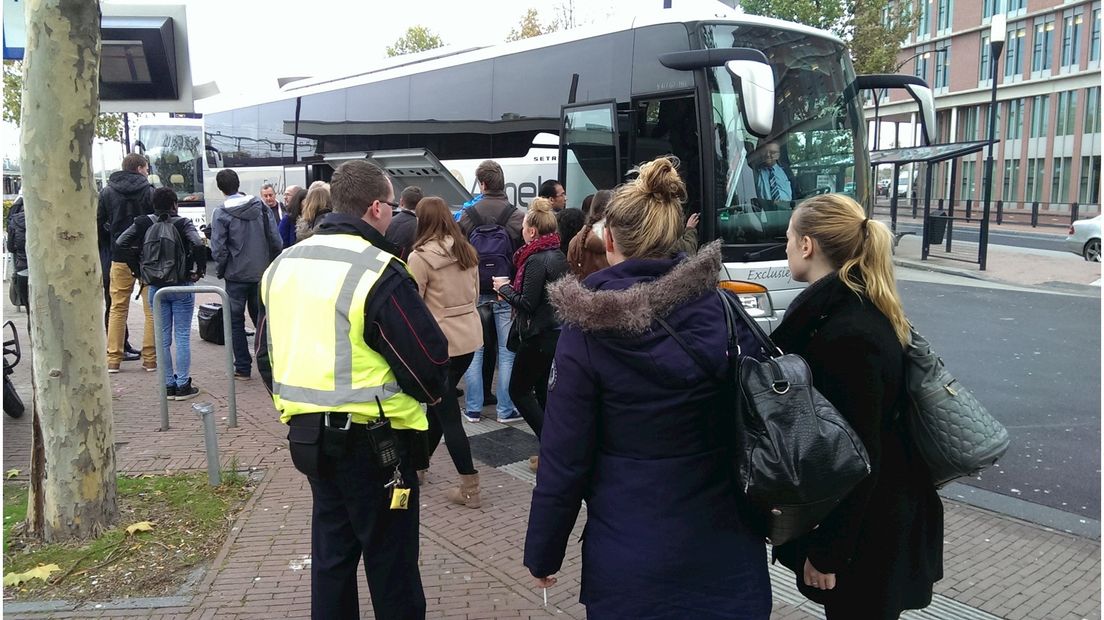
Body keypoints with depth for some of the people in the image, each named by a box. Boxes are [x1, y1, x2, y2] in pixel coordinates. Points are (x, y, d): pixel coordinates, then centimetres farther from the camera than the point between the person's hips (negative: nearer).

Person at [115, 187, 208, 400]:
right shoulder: (183, 223, -8)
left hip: (156, 287, 3)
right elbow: (198, 244, -24)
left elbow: (121, 243, -3)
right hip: (182, 287, -3)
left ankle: (168, 385, 14)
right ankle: (183, 385, 4)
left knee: (163, 338, 10)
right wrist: (199, 270, -10)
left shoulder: (143, 223, 1)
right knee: (182, 337, 3)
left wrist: (138, 269, 4)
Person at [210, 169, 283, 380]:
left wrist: (221, 271, 3)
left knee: (236, 322, 7)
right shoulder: (261, 207, -1)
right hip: (261, 273, 4)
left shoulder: (221, 214, -11)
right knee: (261, 317, 17)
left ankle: (243, 368, 9)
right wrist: (270, 264, 10)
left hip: (236, 275, -3)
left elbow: (218, 248, -13)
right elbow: (275, 240, -2)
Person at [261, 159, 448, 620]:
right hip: (371, 438, -7)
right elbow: (429, 358, -19)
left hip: (306, 432, 7)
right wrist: (429, 394, 2)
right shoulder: (379, 273, -19)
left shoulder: (283, 265, 5)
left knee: (331, 547, 21)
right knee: (389, 557, 8)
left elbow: (276, 351, 13)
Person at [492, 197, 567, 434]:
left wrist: (505, 288, -4)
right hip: (557, 332, 9)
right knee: (543, 391, 18)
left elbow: (527, 304, -20)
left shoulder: (536, 260, -20)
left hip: (538, 336, -9)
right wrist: (512, 288, 14)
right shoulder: (559, 256, 8)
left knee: (518, 390, 4)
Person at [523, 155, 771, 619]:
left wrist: (542, 554, 2)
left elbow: (564, 457, -11)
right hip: (723, 546, 3)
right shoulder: (721, 310, -7)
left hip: (630, 555, -2)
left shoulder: (585, 331, -14)